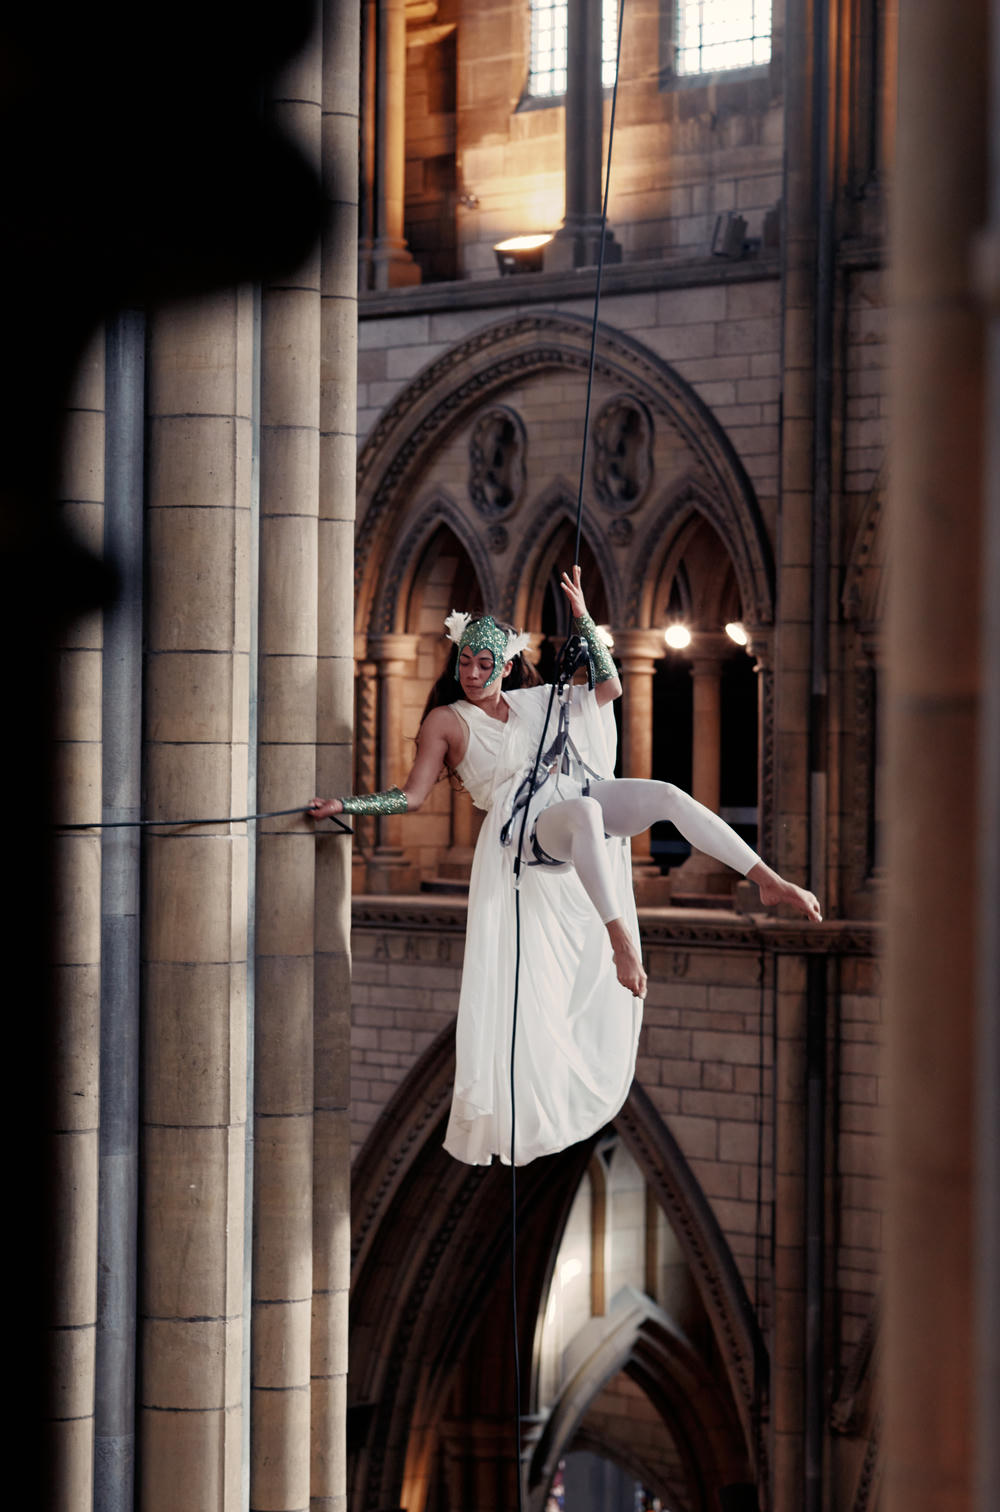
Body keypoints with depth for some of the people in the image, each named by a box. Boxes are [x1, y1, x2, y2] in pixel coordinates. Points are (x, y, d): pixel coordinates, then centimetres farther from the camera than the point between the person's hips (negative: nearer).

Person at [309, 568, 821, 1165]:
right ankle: (620, 938, -51)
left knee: (668, 795, -23)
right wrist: (343, 806, -2)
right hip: (527, 826, -5)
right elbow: (413, 795, 8)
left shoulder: (534, 701, 19)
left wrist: (583, 617, 16)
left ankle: (770, 881, -21)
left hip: (579, 794, 5)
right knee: (585, 811, -43)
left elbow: (609, 687, 21)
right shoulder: (447, 720, 9)